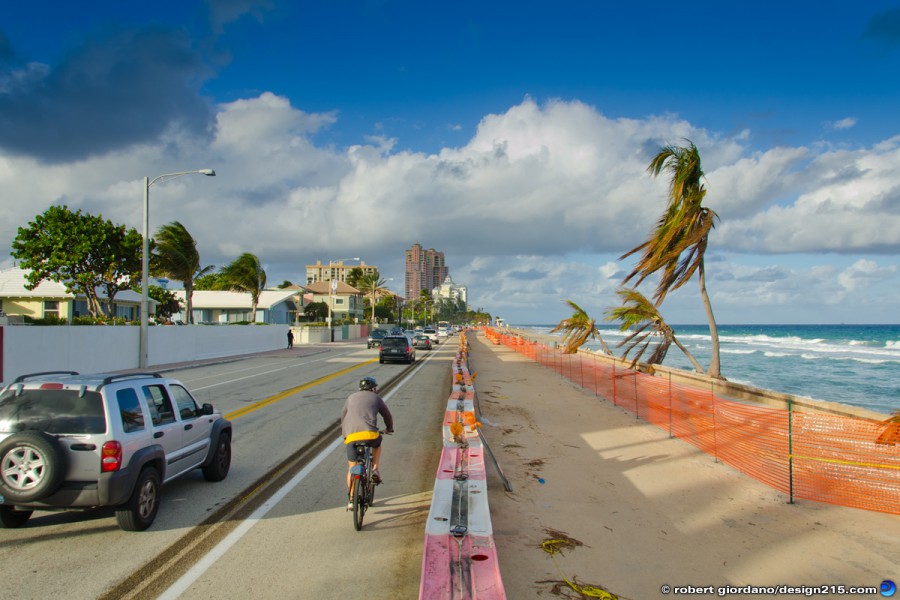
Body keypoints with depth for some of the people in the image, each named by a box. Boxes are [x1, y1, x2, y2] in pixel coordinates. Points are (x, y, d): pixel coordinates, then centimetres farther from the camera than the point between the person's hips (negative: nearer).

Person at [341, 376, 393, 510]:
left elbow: (343, 416, 35)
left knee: (351, 468, 15)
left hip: (351, 435, 2)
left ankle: (351, 499, 13)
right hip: (369, 433, -2)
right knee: (377, 445, 34)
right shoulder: (376, 398, 19)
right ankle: (375, 470, 19)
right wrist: (389, 429, 49)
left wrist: (343, 432, 51)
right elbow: (387, 415, 29)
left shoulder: (351, 397, 25)